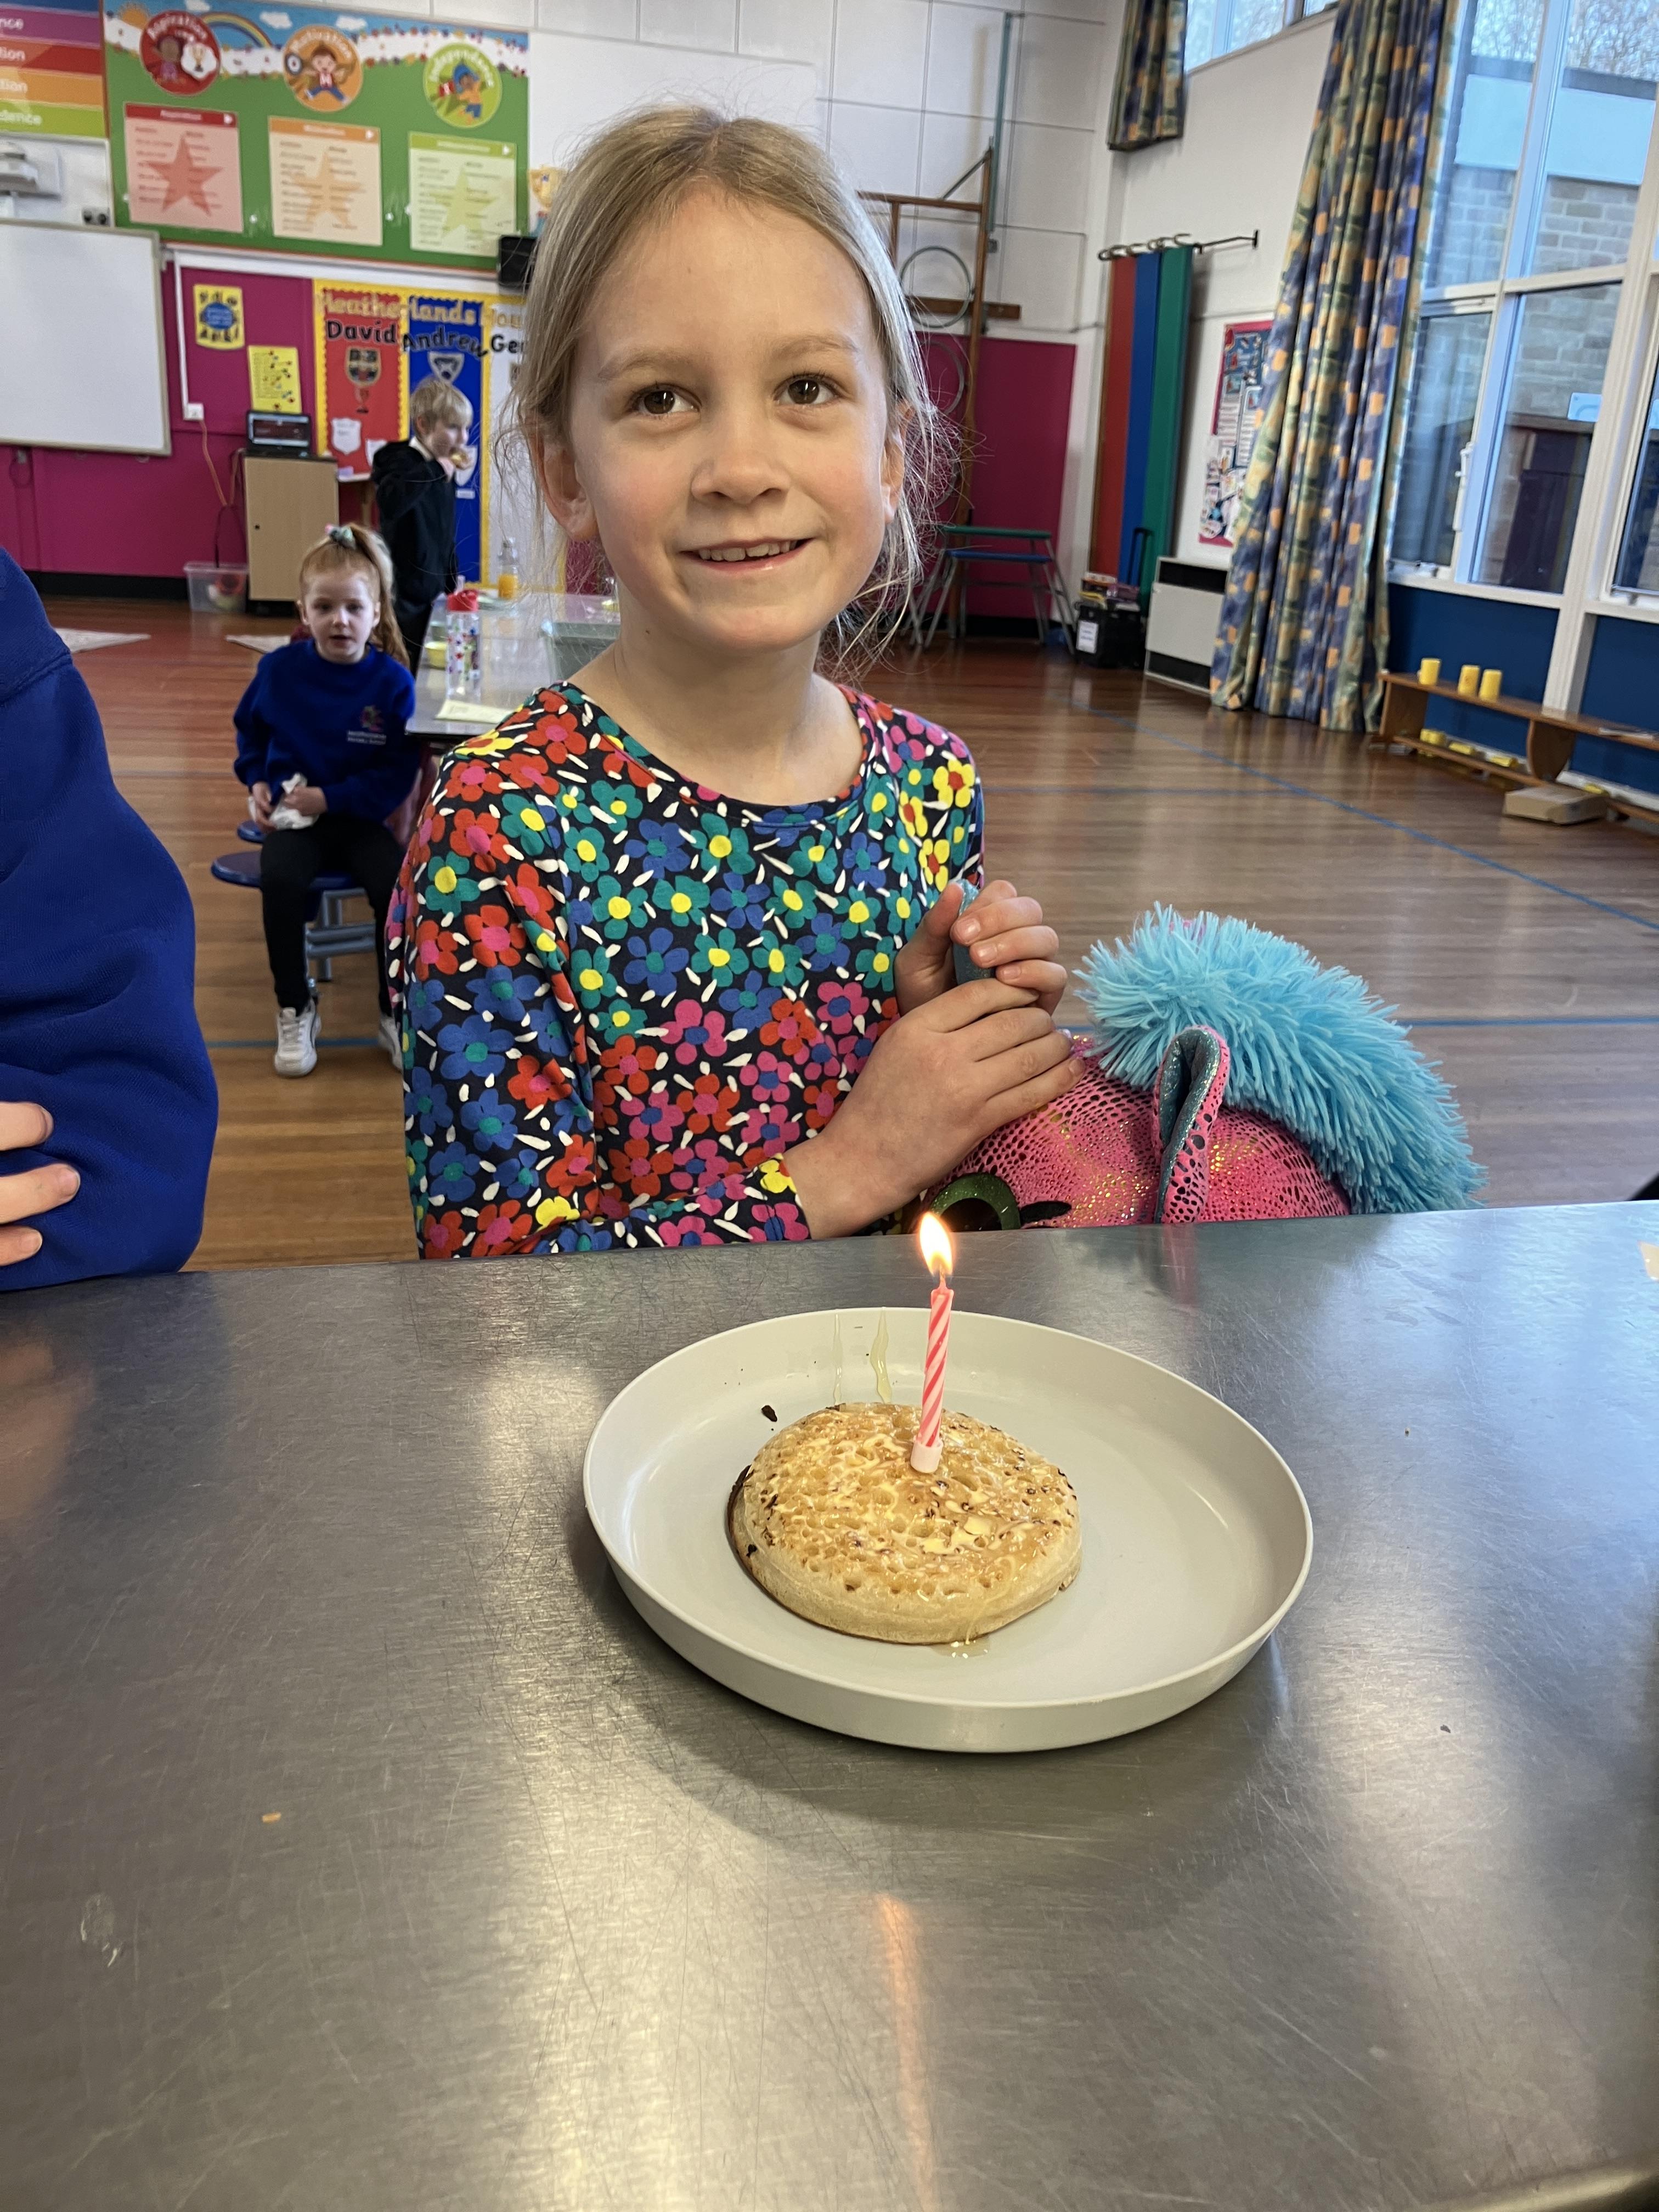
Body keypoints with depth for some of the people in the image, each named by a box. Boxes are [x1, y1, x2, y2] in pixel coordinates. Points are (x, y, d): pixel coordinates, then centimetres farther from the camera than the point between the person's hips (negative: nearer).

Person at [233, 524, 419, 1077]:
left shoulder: (392, 681, -9)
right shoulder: (280, 669, -1)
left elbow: (399, 772, -9)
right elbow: (249, 728, 18)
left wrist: (330, 798, -14)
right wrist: (256, 781, 2)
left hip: (359, 817, -1)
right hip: (290, 815, 1)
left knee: (396, 886, -27)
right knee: (281, 881, -29)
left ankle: (396, 1012, -3)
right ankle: (295, 1010, -8)